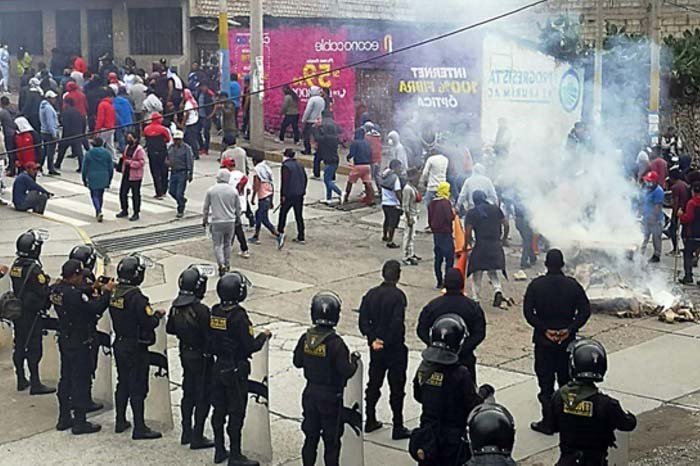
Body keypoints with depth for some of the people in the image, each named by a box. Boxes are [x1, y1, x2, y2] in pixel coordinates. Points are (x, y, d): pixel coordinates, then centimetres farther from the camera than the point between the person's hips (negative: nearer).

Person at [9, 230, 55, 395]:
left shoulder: (15, 265, 6)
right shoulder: (34, 268, -20)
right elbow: (43, 292, -20)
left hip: (17, 312, 8)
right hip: (32, 314, -8)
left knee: (19, 345, 14)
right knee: (34, 348, -3)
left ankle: (21, 380, 25)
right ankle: (35, 384, -1)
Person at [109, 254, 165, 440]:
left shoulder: (114, 293, 3)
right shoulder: (136, 297, -23)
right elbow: (149, 322, -25)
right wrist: (158, 314, -4)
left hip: (119, 344, 8)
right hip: (136, 348, -8)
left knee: (122, 383, 18)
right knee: (138, 388, -2)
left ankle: (120, 421, 27)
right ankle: (139, 428, 2)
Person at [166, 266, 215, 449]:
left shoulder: (176, 306, -4)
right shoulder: (201, 310, -26)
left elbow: (170, 329, 8)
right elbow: (209, 336, -23)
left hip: (184, 353, 7)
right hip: (201, 356, -7)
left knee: (188, 393, 19)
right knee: (202, 396, 4)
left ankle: (186, 432, 28)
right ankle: (197, 437, 8)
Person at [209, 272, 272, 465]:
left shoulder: (214, 312, 1)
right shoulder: (238, 316, -21)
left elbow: (209, 342, 8)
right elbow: (250, 346, -19)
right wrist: (264, 335, -3)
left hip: (218, 367, 7)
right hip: (236, 370, -7)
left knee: (219, 409, 15)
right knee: (236, 413, 1)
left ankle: (219, 450, 26)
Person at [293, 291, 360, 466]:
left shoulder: (306, 338, -7)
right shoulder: (335, 343, -23)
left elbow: (297, 362, 6)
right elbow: (346, 371, -21)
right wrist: (354, 359, -3)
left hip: (310, 393, 5)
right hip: (330, 397, -5)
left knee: (310, 435, 18)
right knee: (332, 440, 7)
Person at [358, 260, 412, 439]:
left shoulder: (371, 294, 1)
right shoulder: (398, 296, -17)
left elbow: (363, 320, -3)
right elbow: (397, 324, -24)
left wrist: (373, 339, -6)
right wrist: (387, 342, -12)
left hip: (376, 348, 6)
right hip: (395, 349, -6)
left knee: (373, 384, 18)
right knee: (397, 387, 2)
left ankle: (370, 421, 27)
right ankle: (398, 428, 6)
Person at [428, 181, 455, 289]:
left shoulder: (432, 203, 8)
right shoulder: (445, 203, -16)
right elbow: (450, 217, -20)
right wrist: (453, 212, -1)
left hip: (436, 233, 8)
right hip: (445, 233, -8)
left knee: (438, 258, 11)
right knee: (449, 257, -2)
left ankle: (439, 282, 13)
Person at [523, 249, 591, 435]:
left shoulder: (536, 285, -7)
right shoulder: (572, 285, -2)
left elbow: (528, 312, -13)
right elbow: (585, 310, -6)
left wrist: (544, 329, -10)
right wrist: (569, 329, -9)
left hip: (543, 341, -2)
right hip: (567, 340, 2)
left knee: (546, 382, 3)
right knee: (567, 381, 14)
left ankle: (548, 422, 4)